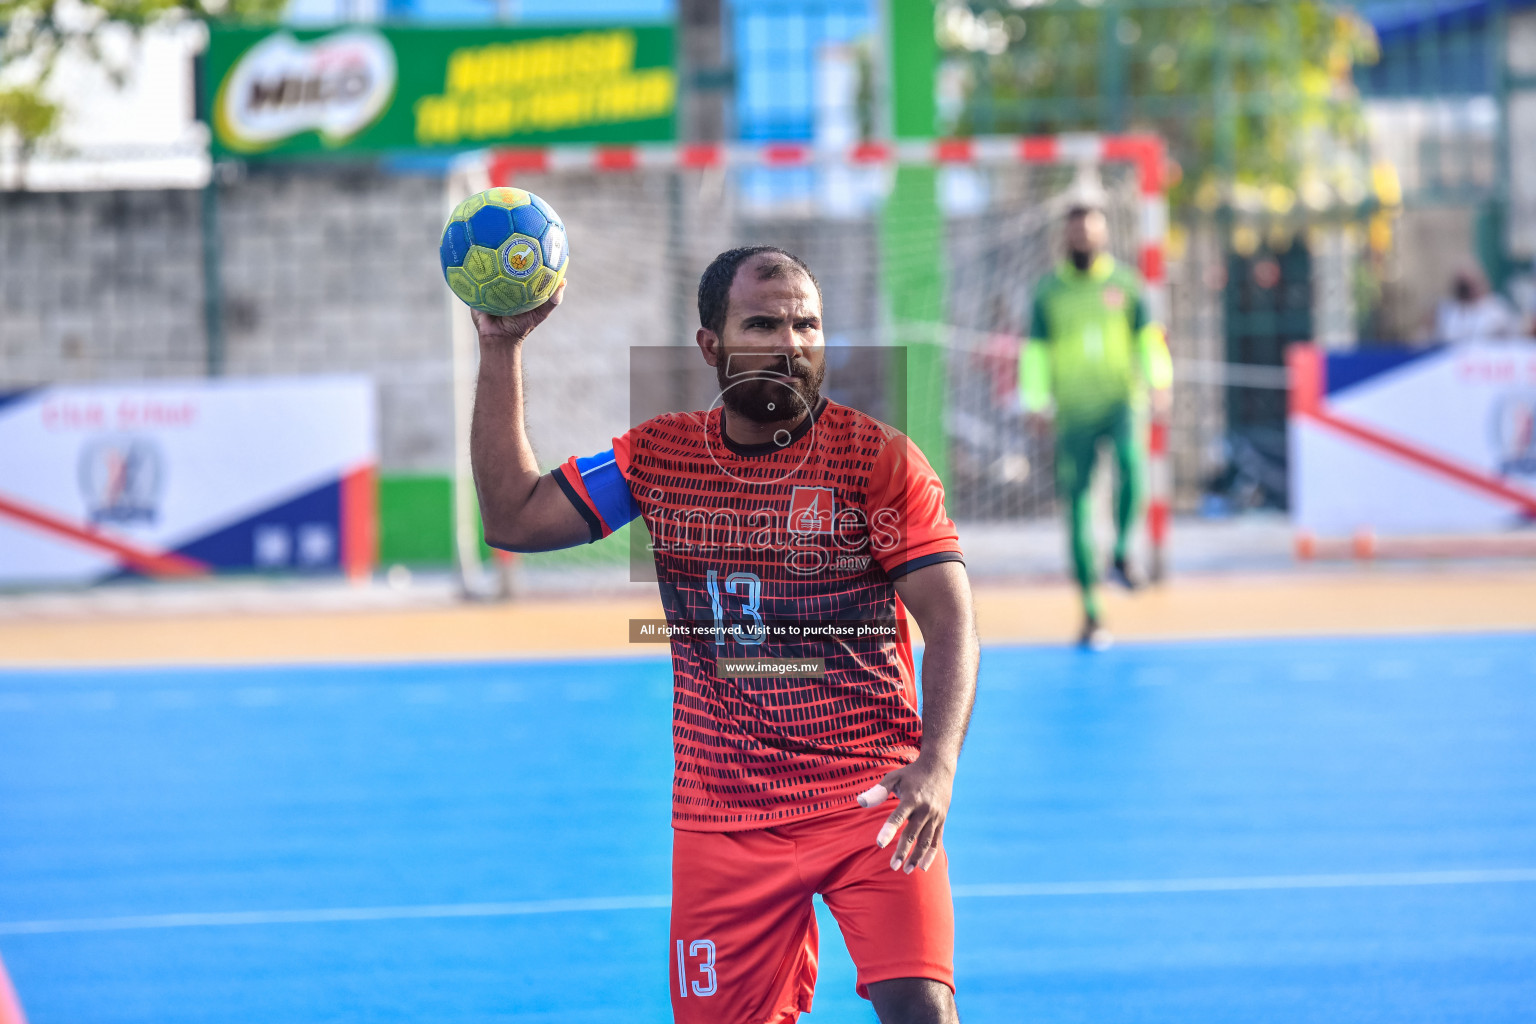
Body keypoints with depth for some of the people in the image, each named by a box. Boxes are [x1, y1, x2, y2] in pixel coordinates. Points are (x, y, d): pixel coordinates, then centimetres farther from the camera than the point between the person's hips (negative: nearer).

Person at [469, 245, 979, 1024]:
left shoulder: (880, 459, -5)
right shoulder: (657, 456, 6)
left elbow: (950, 622, -11)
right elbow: (512, 517, 8)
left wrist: (937, 764, -27)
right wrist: (501, 348, 5)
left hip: (872, 799, -3)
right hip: (722, 816, 3)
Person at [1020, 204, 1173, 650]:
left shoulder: (1124, 284, 6)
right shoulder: (1049, 291, 6)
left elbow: (1148, 337, 6)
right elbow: (1036, 350, 7)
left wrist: (1159, 381, -8)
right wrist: (1037, 401, -2)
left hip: (1121, 400, -1)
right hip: (1075, 412, 1)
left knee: (1132, 459, -32)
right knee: (1077, 507, 0)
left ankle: (1122, 554, -11)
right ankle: (1090, 612, 10)